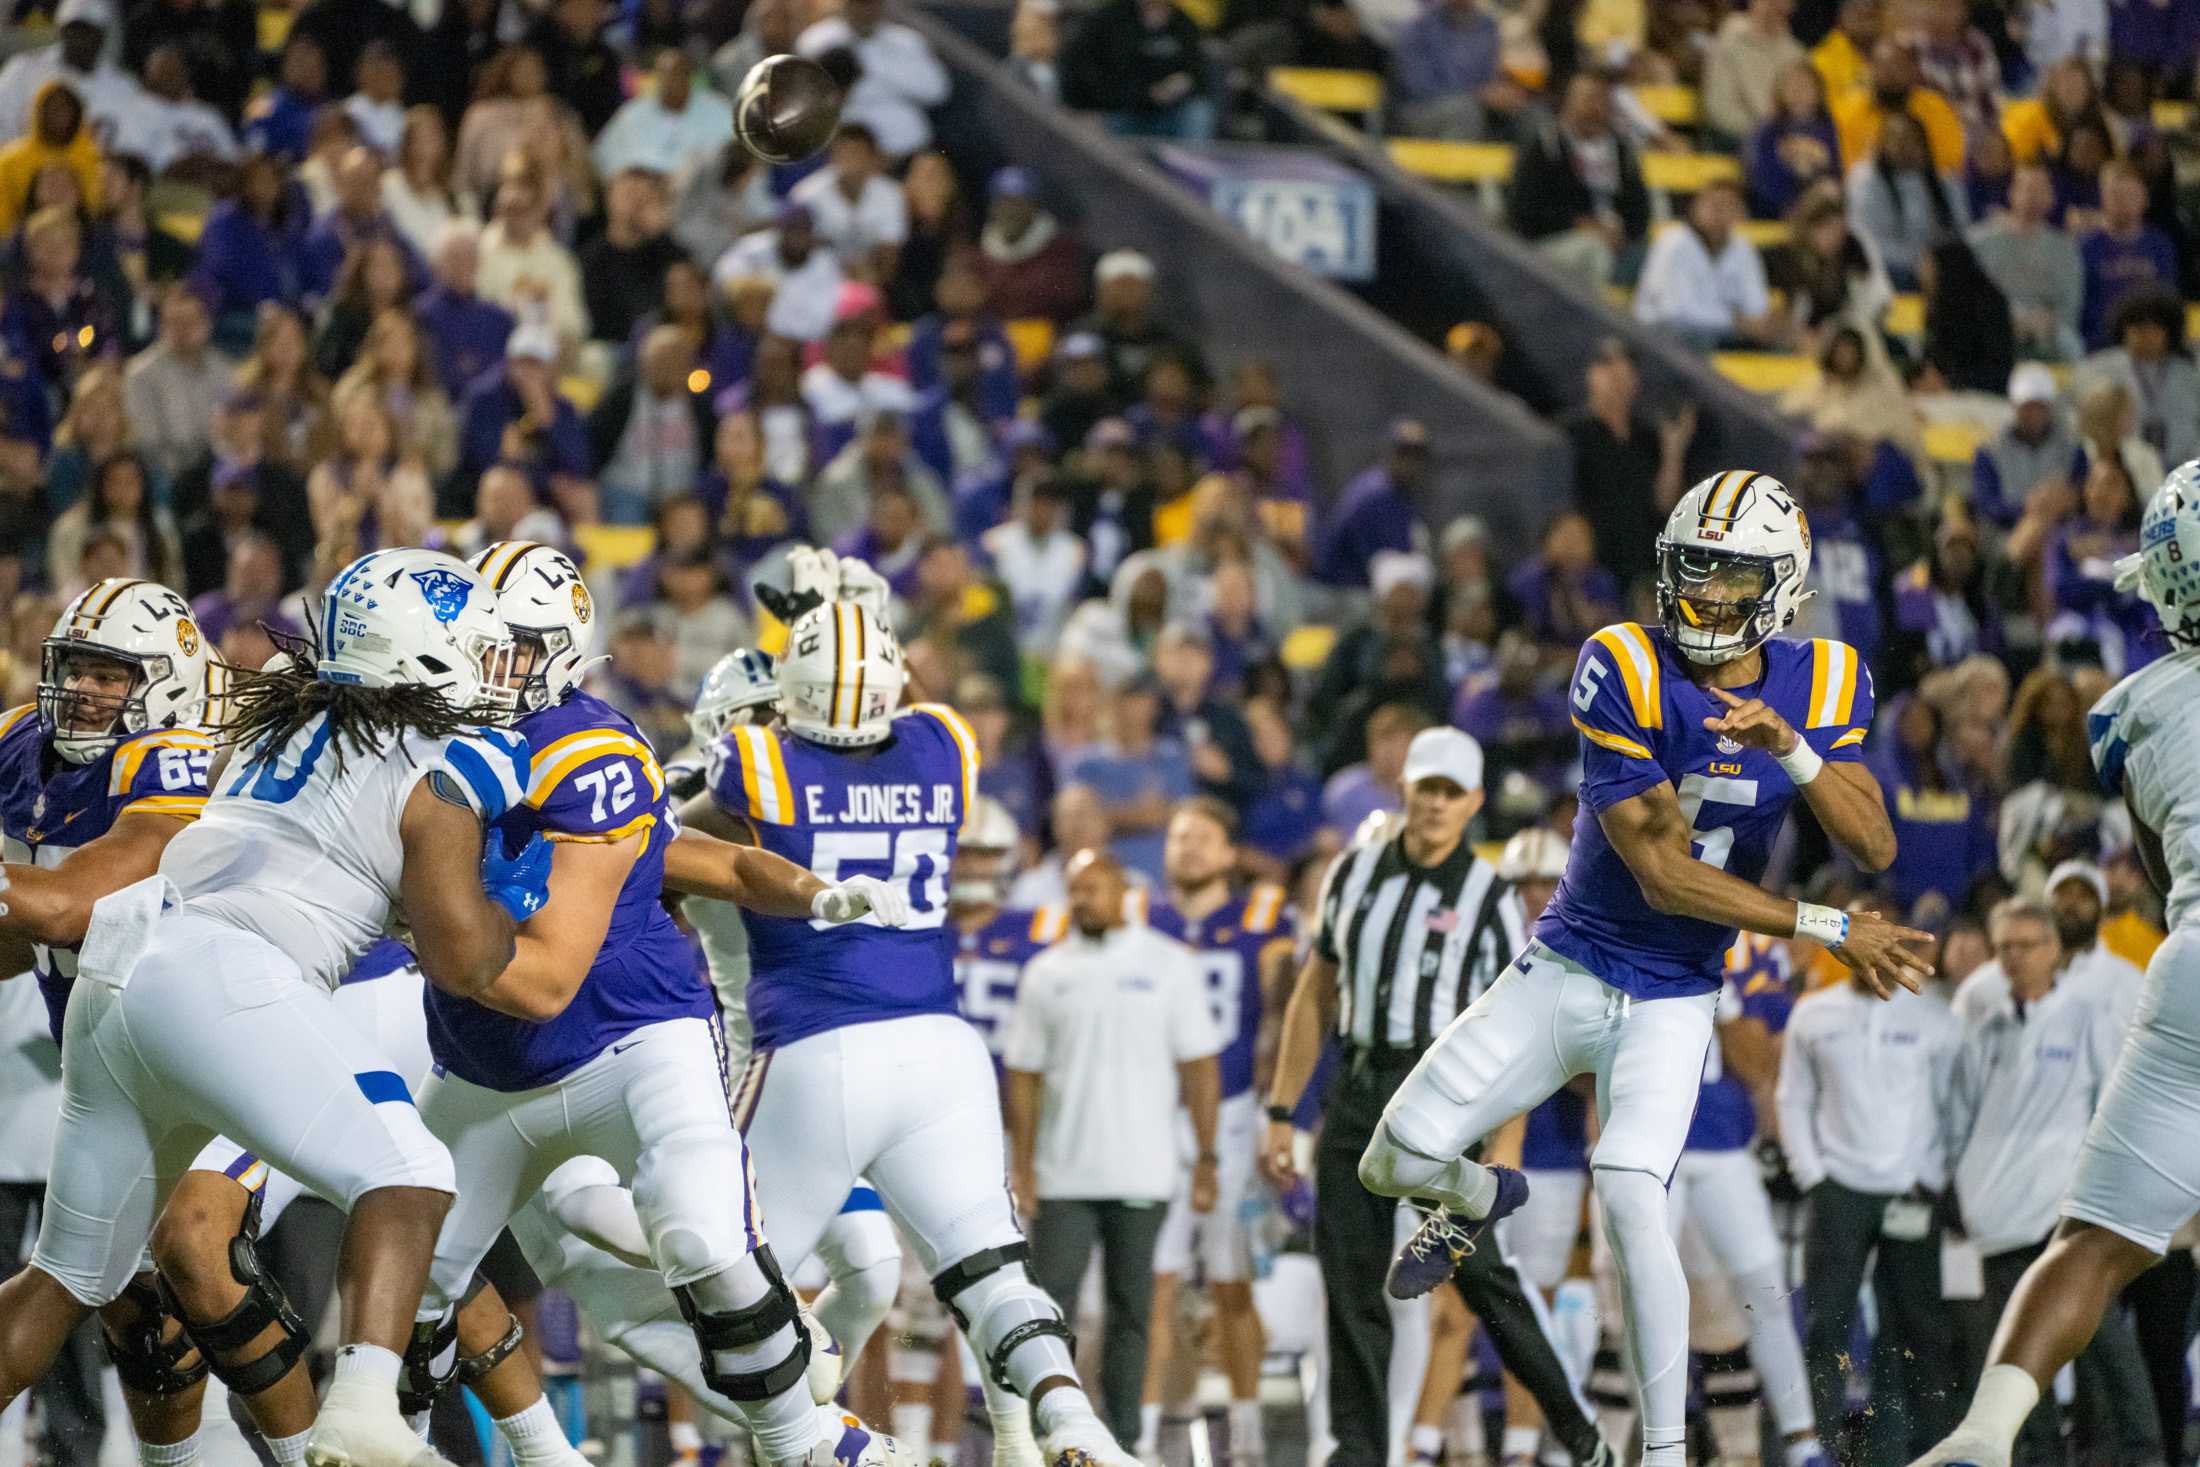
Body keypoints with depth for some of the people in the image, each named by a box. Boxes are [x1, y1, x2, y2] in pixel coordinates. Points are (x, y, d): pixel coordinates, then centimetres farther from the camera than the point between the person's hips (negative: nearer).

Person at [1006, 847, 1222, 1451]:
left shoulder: (1167, 965, 2)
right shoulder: (1046, 972, 6)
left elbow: (1198, 1067, 3)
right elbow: (1024, 1076, 8)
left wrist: (1206, 1159, -1)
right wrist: (1021, 1167, 2)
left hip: (1141, 1174, -1)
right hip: (1062, 1175, 1)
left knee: (1130, 1310, 4)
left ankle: (1123, 1439, 12)